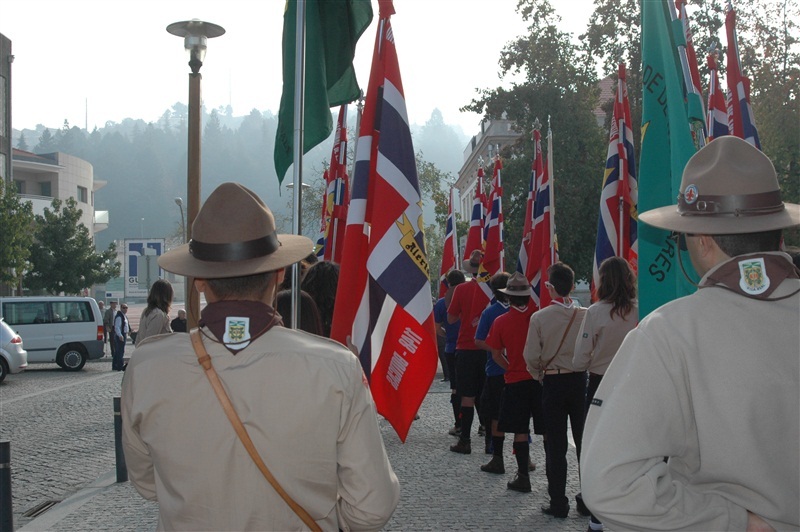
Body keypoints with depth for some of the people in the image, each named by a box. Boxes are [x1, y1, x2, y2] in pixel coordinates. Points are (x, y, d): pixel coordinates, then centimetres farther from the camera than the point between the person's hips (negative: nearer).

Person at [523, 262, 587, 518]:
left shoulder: (539, 317, -11)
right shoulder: (585, 315, -7)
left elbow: (531, 357, -8)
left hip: (553, 382, -2)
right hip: (580, 381, 2)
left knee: (556, 445, 6)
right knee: (584, 441, 12)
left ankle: (558, 503, 9)